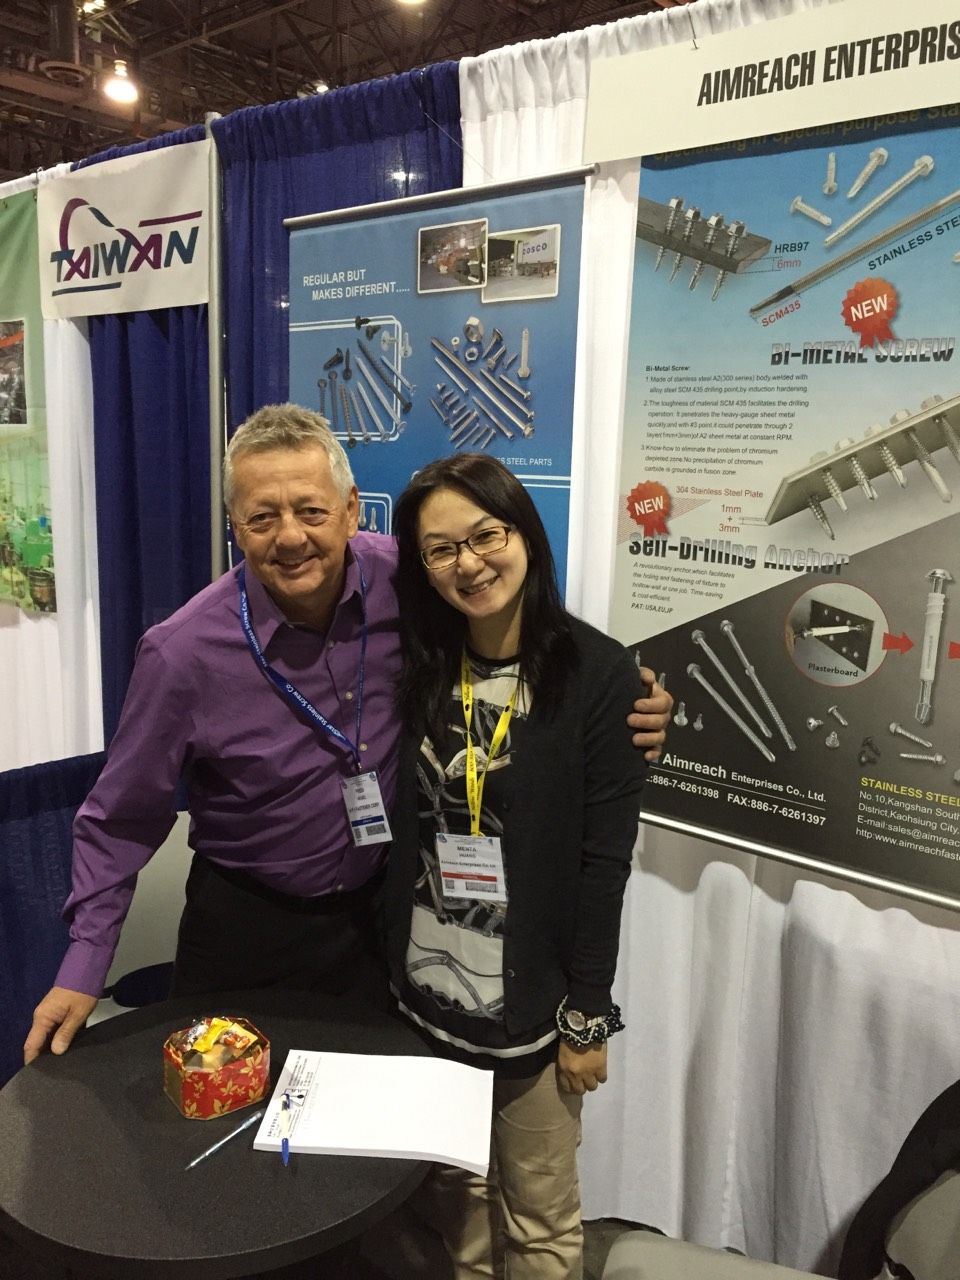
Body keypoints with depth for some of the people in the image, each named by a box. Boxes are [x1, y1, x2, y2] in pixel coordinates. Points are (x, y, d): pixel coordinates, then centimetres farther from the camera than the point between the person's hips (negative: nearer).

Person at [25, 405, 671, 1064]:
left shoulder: (405, 582, -17)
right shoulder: (182, 654, -21)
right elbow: (121, 820, -8)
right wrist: (84, 966, -8)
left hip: (382, 910, 2)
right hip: (244, 929, -1)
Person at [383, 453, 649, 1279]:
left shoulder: (598, 674, -14)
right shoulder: (418, 667, -1)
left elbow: (604, 861, -13)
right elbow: (397, 834, 4)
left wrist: (587, 1016, -9)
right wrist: (381, 972, 4)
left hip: (532, 1000, -3)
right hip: (424, 992, 4)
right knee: (451, 1199, 23)